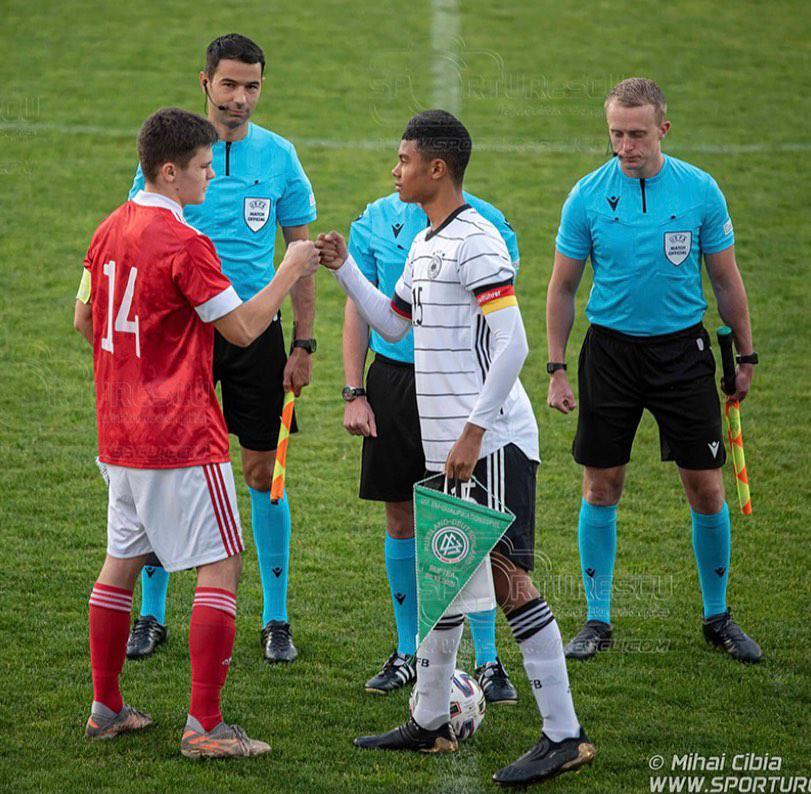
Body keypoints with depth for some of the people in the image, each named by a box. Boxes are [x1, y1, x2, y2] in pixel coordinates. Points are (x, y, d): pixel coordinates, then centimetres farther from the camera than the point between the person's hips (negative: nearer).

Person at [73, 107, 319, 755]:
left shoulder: (110, 231, 8)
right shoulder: (185, 244, -18)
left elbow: (84, 320, 18)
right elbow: (243, 328, -16)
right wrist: (289, 271, -4)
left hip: (119, 431, 9)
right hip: (182, 437, -9)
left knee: (122, 561, 17)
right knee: (222, 565, -3)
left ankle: (106, 708, 23)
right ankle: (205, 726, -7)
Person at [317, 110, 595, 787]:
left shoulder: (475, 241, -14)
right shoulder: (426, 244, 16)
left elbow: (511, 344, -20)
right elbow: (392, 324, 30)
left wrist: (474, 432, -21)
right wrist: (344, 268, 19)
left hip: (492, 443, -10)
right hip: (448, 446, 10)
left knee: (506, 577, -10)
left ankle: (564, 736, -7)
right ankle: (429, 721, 26)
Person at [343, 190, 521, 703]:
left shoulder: (485, 222, -3)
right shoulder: (377, 219, 4)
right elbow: (359, 309, 9)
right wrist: (355, 393, 3)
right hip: (393, 378, 3)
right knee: (402, 520, 9)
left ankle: (488, 660, 6)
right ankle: (409, 653, 21)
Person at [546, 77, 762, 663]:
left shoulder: (700, 190, -5)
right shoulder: (588, 196, -5)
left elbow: (727, 280, 5)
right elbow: (563, 288, 3)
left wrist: (745, 357, 7)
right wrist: (557, 369, -1)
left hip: (682, 348, 0)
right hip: (611, 348, 0)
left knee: (706, 488, 0)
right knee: (602, 487, 3)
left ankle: (718, 616, 17)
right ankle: (598, 620, 16)